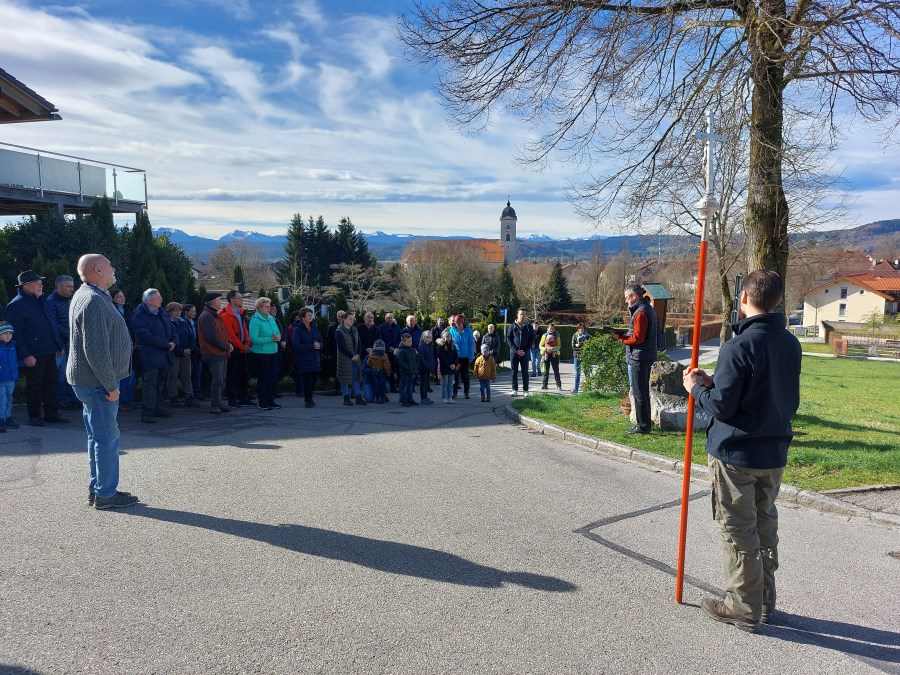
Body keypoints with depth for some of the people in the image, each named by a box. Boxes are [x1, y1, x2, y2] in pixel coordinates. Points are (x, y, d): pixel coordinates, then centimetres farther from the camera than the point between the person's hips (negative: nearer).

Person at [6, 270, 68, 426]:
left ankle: (52, 413, 21)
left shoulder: (42, 301, 14)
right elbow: (15, 334, -14)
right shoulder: (16, 305, -10)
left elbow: (53, 325, 20)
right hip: (33, 355, -7)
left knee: (51, 383, 12)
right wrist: (25, 355, -19)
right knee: (34, 385, 3)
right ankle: (34, 416, 15)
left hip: (49, 352, 7)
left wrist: (59, 345, 16)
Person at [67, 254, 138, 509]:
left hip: (90, 381, 11)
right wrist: (111, 385, -19)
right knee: (107, 438, -3)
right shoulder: (93, 301, -20)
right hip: (96, 382, -11)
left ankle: (97, 489, 26)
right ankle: (105, 494, 5)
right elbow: (96, 351, -25)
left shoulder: (90, 296, 14)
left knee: (99, 437, 17)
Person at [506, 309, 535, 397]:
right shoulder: (512, 326, 3)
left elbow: (532, 340, 4)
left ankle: (526, 390, 8)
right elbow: (508, 339, 1)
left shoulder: (529, 327, 4)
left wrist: (525, 351, -8)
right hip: (514, 352, 0)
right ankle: (515, 390, 8)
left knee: (525, 372, 3)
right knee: (514, 372, 3)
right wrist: (515, 349, -10)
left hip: (525, 353, 0)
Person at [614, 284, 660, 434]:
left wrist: (620, 337, -9)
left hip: (639, 358, -10)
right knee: (644, 391, 16)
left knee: (639, 393, -4)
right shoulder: (648, 309, 15)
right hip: (646, 356, 10)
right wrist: (624, 336, 9)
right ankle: (645, 423, 24)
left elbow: (637, 338, -21)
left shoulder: (640, 313, -17)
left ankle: (643, 425, 1)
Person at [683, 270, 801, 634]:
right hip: (774, 453, 8)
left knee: (738, 530, 5)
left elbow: (721, 406, -21)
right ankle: (765, 601, 32)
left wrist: (697, 388, -1)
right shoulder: (791, 344, 3)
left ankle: (744, 607, 16)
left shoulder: (738, 347, -21)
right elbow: (791, 400, 14)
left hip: (736, 455, -7)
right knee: (765, 526, 19)